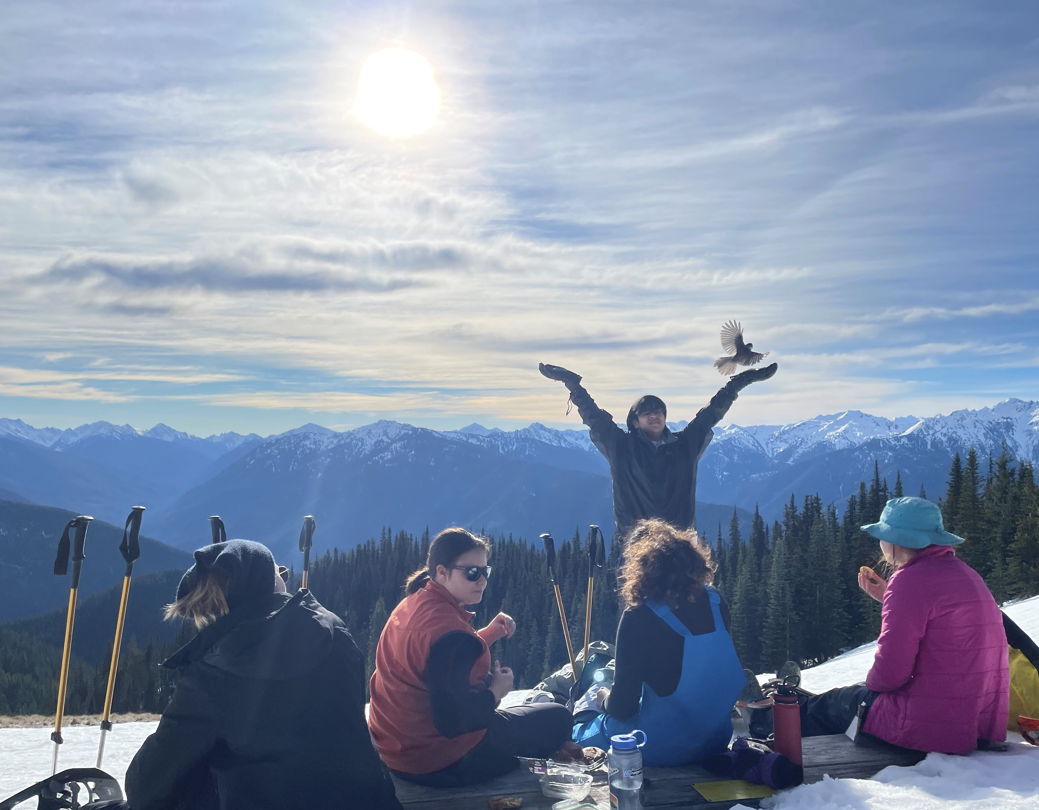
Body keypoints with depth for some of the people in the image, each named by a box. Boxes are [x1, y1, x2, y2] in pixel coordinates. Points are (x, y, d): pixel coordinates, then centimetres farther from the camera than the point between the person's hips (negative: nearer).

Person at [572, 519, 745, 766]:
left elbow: (622, 707, -16)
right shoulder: (716, 603, -5)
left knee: (576, 732, 17)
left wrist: (606, 700, 7)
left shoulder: (638, 618, -21)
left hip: (664, 748, -5)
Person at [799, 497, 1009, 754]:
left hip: (929, 728, -9)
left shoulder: (912, 579, -19)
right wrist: (887, 599, 17)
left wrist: (871, 682, 0)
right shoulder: (964, 573, 10)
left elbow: (890, 673, -21)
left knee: (817, 709, 14)